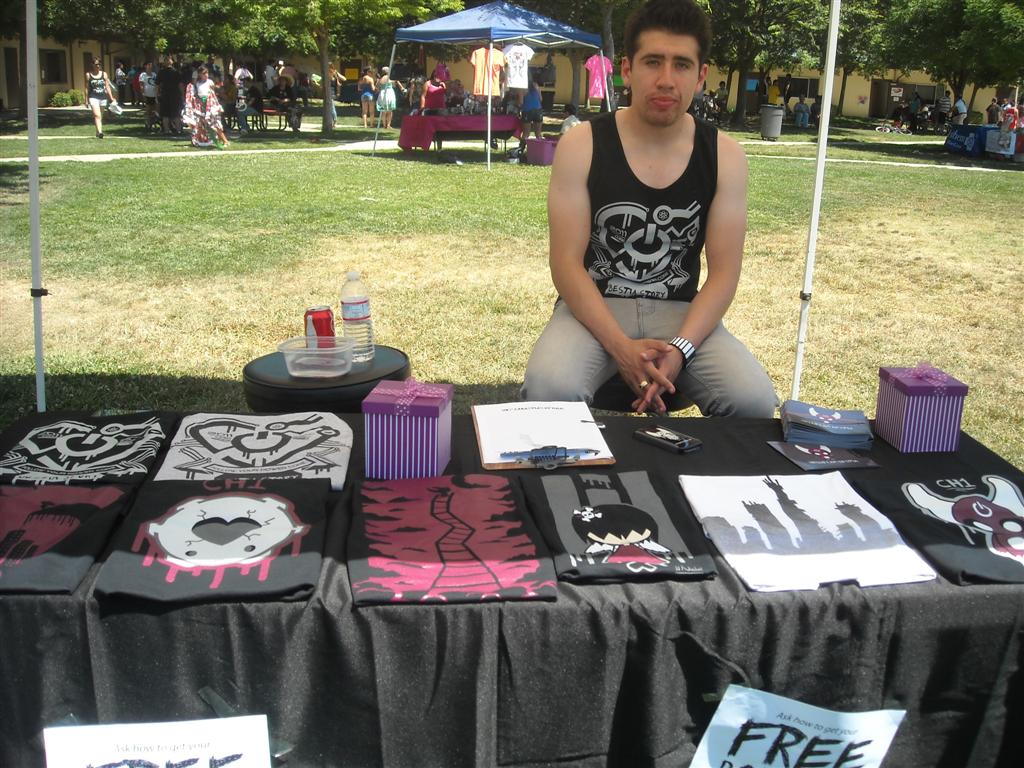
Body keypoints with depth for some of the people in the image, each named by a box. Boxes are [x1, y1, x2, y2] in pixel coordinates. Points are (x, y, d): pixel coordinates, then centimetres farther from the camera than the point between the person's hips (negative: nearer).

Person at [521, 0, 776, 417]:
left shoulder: (725, 157, -2)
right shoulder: (581, 146, -8)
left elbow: (724, 271, -3)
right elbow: (566, 263, -11)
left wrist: (679, 348, -21)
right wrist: (620, 347, -24)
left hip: (680, 311, 2)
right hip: (595, 308, -2)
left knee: (754, 401, -24)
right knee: (549, 389, -33)